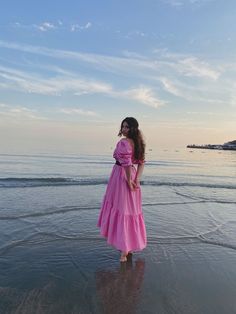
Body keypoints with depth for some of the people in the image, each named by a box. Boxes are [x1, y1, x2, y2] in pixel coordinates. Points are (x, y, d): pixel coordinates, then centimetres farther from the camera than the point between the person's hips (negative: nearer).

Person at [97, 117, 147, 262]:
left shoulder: (123, 142, -18)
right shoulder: (137, 142, 8)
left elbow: (127, 163, -27)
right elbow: (141, 162, 4)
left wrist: (129, 181, -17)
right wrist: (137, 179, -4)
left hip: (122, 176, -9)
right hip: (132, 176, 9)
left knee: (122, 209, 0)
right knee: (131, 209, 17)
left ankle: (125, 250, 7)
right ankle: (130, 245, 33)